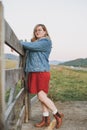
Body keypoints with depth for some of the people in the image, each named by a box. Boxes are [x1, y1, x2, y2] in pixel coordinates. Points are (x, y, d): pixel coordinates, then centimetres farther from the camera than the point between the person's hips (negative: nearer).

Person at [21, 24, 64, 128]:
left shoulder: (46, 41, -6)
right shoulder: (35, 42, 19)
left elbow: (31, 46, -15)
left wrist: (20, 42, -5)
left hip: (41, 72, -7)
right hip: (34, 73, 7)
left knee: (42, 96, -10)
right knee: (42, 97, 9)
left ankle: (57, 115, 7)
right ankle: (46, 119, 18)